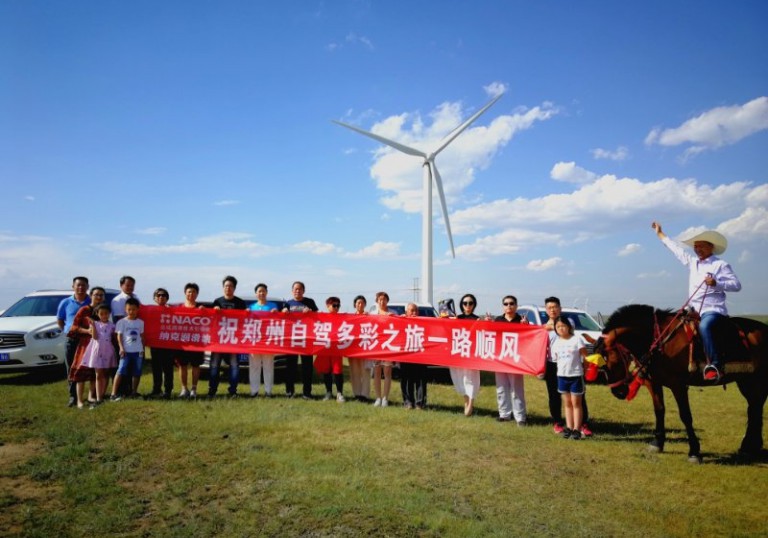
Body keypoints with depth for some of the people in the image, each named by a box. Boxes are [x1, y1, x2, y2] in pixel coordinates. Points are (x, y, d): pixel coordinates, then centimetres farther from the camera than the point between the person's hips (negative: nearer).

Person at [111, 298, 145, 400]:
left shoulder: (140, 322, 9)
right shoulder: (122, 322, 0)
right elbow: (119, 336, -2)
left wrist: (143, 349, 12)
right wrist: (121, 348, -12)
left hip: (138, 351, 4)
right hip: (126, 351, -3)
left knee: (137, 372, 7)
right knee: (121, 371, -10)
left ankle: (134, 392, 17)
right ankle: (113, 394, -8)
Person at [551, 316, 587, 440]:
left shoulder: (576, 339, -7)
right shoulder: (556, 343, 7)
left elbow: (586, 356, -6)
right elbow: (554, 359, 8)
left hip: (576, 375, -5)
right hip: (562, 376, 5)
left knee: (576, 403, 2)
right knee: (567, 403, 11)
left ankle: (576, 429, 5)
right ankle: (569, 427, 16)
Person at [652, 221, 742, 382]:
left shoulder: (720, 265, -2)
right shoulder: (692, 262, 16)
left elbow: (736, 285, -8)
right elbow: (676, 249, 28)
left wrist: (716, 283, -24)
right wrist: (660, 234, 35)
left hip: (714, 310, -8)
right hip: (695, 311, 8)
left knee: (704, 327, -36)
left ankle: (715, 366, -38)